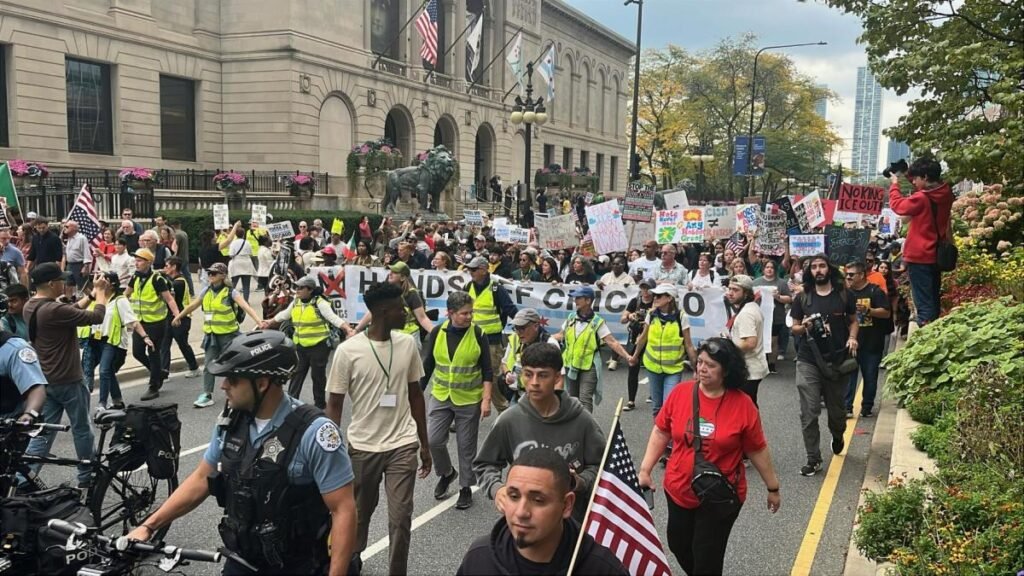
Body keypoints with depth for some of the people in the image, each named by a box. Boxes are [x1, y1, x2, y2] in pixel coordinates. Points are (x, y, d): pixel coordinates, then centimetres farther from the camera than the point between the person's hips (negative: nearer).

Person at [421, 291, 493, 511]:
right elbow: (428, 365, 5)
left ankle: (466, 488, 23)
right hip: (440, 397, 2)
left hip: (469, 400, -2)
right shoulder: (437, 332, -4)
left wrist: (486, 399, -13)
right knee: (433, 440, -3)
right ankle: (446, 473, 25)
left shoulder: (478, 334, -9)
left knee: (466, 446, 6)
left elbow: (487, 370, -6)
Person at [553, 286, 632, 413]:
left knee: (585, 400, -11)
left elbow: (612, 342, -16)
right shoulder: (571, 317, 3)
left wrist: (627, 357, -27)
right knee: (573, 399, 15)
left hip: (588, 367, -5)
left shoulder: (598, 322, -11)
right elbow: (561, 335, 15)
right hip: (570, 365, 5)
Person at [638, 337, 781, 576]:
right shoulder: (680, 393, -8)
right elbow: (661, 433, 1)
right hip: (678, 490, 4)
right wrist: (645, 470, -2)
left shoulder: (743, 404, -14)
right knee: (678, 544, 21)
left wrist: (772, 487, 5)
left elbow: (757, 450, -3)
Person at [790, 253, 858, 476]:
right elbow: (794, 327, 11)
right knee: (809, 413, -5)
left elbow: (853, 321, 13)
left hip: (837, 361, 0)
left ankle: (837, 436, 47)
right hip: (808, 362, 0)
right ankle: (813, 460, 4)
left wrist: (852, 337, -7)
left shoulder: (843, 295, 4)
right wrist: (803, 327, -12)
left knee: (836, 409, 13)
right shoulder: (803, 298, 5)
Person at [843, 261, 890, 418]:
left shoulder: (875, 291, -4)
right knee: (849, 375, -3)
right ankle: (847, 407, -2)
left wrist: (868, 310, -22)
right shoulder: (847, 292, 9)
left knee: (870, 376, 7)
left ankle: (867, 407, 18)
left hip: (872, 344, -3)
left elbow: (887, 313, -11)